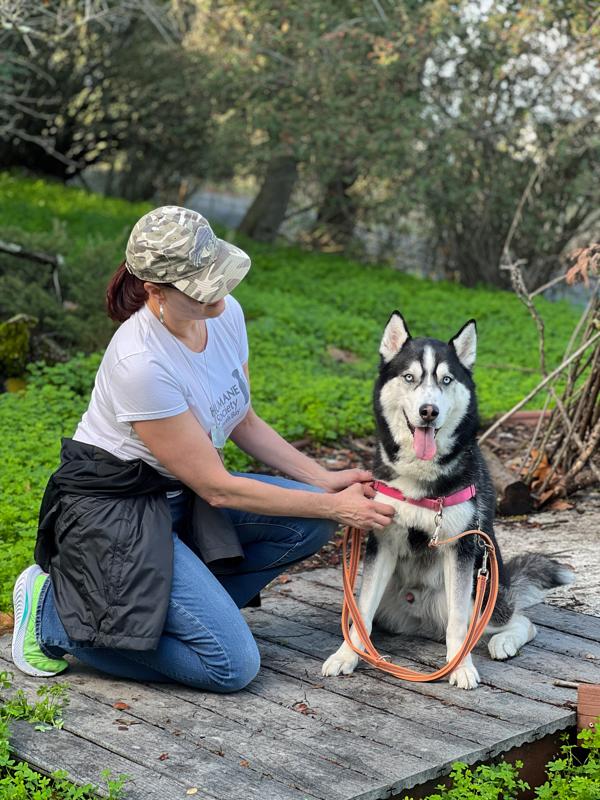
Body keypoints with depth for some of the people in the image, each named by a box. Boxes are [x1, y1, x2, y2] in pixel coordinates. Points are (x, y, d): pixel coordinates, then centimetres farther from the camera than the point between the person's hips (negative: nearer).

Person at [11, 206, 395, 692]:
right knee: (233, 666, -14)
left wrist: (325, 480, -2)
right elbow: (217, 488, -22)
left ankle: (182, 606, 4)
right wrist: (334, 506, -17)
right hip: (113, 512, -8)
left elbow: (244, 422, 9)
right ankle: (56, 610, 0)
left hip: (179, 493, 8)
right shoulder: (141, 363, -30)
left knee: (311, 522, -10)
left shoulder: (225, 314, -7)